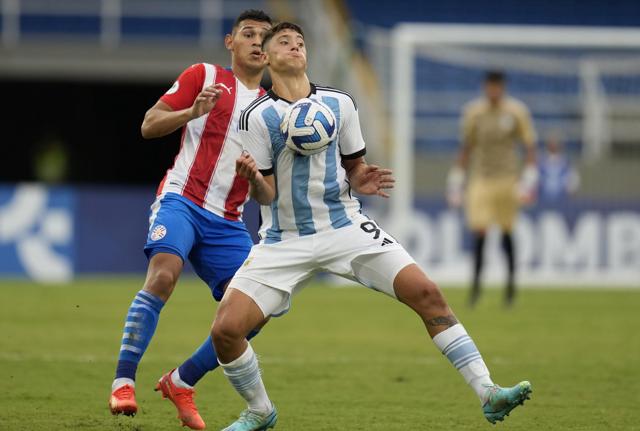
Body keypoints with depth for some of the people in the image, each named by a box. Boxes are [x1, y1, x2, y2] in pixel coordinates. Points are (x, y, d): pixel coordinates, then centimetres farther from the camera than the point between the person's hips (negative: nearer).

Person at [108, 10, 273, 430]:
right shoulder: (204, 76, 5)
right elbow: (149, 126, 0)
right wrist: (193, 111, -17)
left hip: (227, 222, 5)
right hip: (182, 201, -5)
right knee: (163, 275, -31)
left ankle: (181, 382, 12)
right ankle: (123, 382, -25)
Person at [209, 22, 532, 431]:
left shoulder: (340, 104, 4)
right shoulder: (258, 117, -6)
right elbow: (266, 195, -5)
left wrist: (361, 181, -11)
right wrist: (253, 179, -29)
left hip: (344, 227, 2)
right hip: (285, 240, -2)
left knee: (427, 293, -16)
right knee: (226, 328, -16)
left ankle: (487, 392, -12)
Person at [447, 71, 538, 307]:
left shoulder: (516, 112, -3)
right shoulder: (473, 112, 2)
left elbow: (530, 146, 0)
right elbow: (466, 147, 10)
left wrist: (529, 180, -8)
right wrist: (456, 179, 9)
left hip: (507, 179, -1)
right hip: (480, 179, 1)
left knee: (507, 233, 7)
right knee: (479, 234, -10)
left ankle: (511, 281, 23)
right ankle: (476, 283, -1)